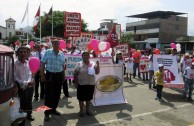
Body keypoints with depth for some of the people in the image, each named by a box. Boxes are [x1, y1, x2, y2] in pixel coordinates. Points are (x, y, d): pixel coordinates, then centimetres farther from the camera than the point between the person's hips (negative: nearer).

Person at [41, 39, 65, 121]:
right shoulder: (47, 52, -3)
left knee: (57, 94, 12)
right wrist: (42, 75, -9)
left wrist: (63, 76, 12)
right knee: (48, 94, -1)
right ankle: (47, 112, 8)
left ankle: (53, 109, 28)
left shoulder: (62, 54, 8)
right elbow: (43, 64, -4)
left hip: (59, 75, 4)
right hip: (50, 75, -4)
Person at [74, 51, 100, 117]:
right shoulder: (79, 64, -4)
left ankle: (88, 109, 30)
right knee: (81, 98, 7)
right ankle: (81, 110, 22)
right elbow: (75, 74, -3)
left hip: (91, 84, 2)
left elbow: (97, 72, 3)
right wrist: (76, 83, -7)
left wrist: (97, 65, -8)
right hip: (81, 84, -2)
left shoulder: (93, 64, 3)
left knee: (88, 98, 14)